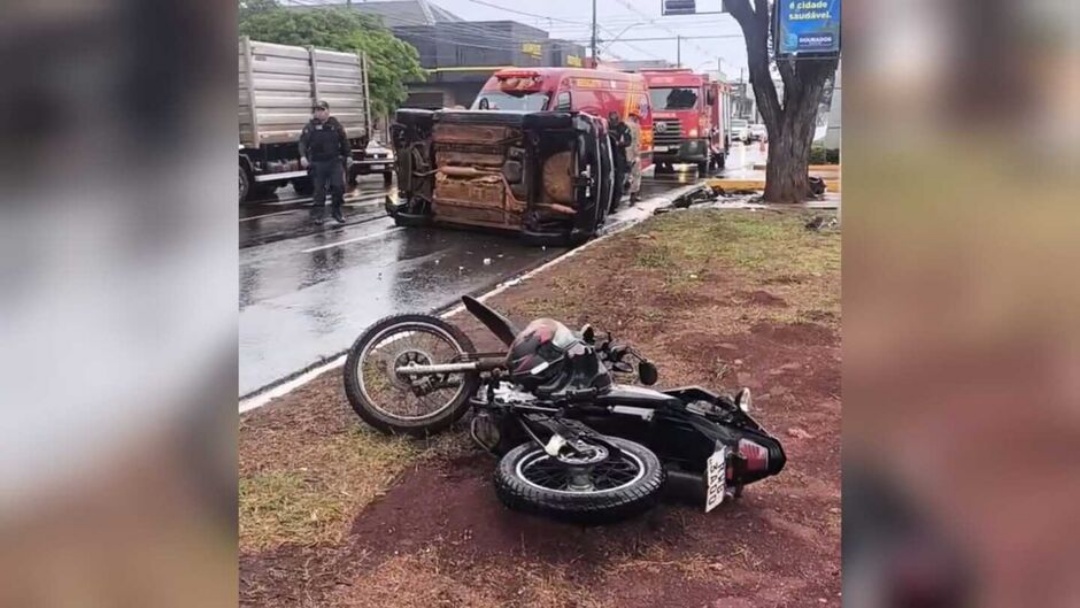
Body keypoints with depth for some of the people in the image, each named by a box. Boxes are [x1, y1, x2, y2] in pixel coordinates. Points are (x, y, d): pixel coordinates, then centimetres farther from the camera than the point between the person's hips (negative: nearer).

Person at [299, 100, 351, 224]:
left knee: (338, 186, -5)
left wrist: (348, 155, 7)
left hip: (335, 161, 1)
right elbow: (303, 142, -6)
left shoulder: (336, 125, 5)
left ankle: (336, 210, 12)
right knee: (319, 188, 5)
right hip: (317, 163, -1)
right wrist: (303, 156, -21)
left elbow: (344, 141, 10)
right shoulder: (310, 127, 0)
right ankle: (319, 212, 14)